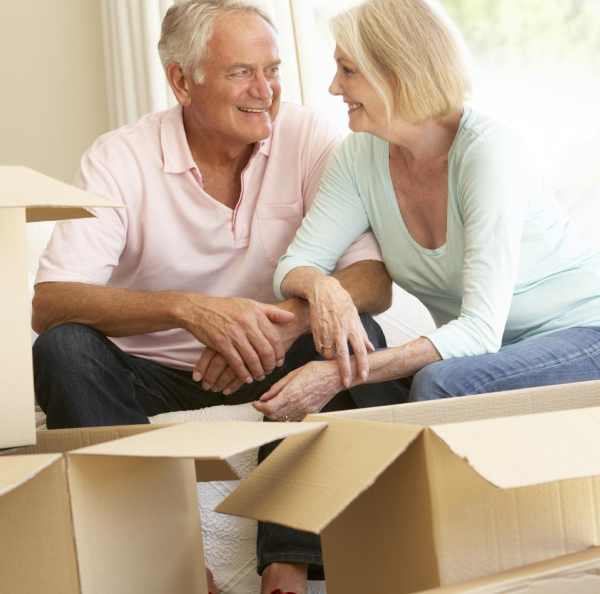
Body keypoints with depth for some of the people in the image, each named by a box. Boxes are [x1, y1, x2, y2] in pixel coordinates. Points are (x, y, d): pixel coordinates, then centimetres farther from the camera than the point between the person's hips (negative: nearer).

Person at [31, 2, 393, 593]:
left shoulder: (307, 138, -8)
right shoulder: (120, 159, -12)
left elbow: (374, 282, -16)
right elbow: (47, 302, -24)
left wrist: (284, 323, -37)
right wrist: (186, 309, -40)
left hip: (268, 370, 1)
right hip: (148, 377, -1)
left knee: (354, 337, -26)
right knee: (63, 349, -28)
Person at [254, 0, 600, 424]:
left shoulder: (491, 151, -23)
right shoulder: (361, 155, -3)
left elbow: (481, 330, -29)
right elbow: (294, 267, -3)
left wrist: (340, 376, -38)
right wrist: (319, 285, -29)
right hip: (481, 353, 6)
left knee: (437, 386, -32)